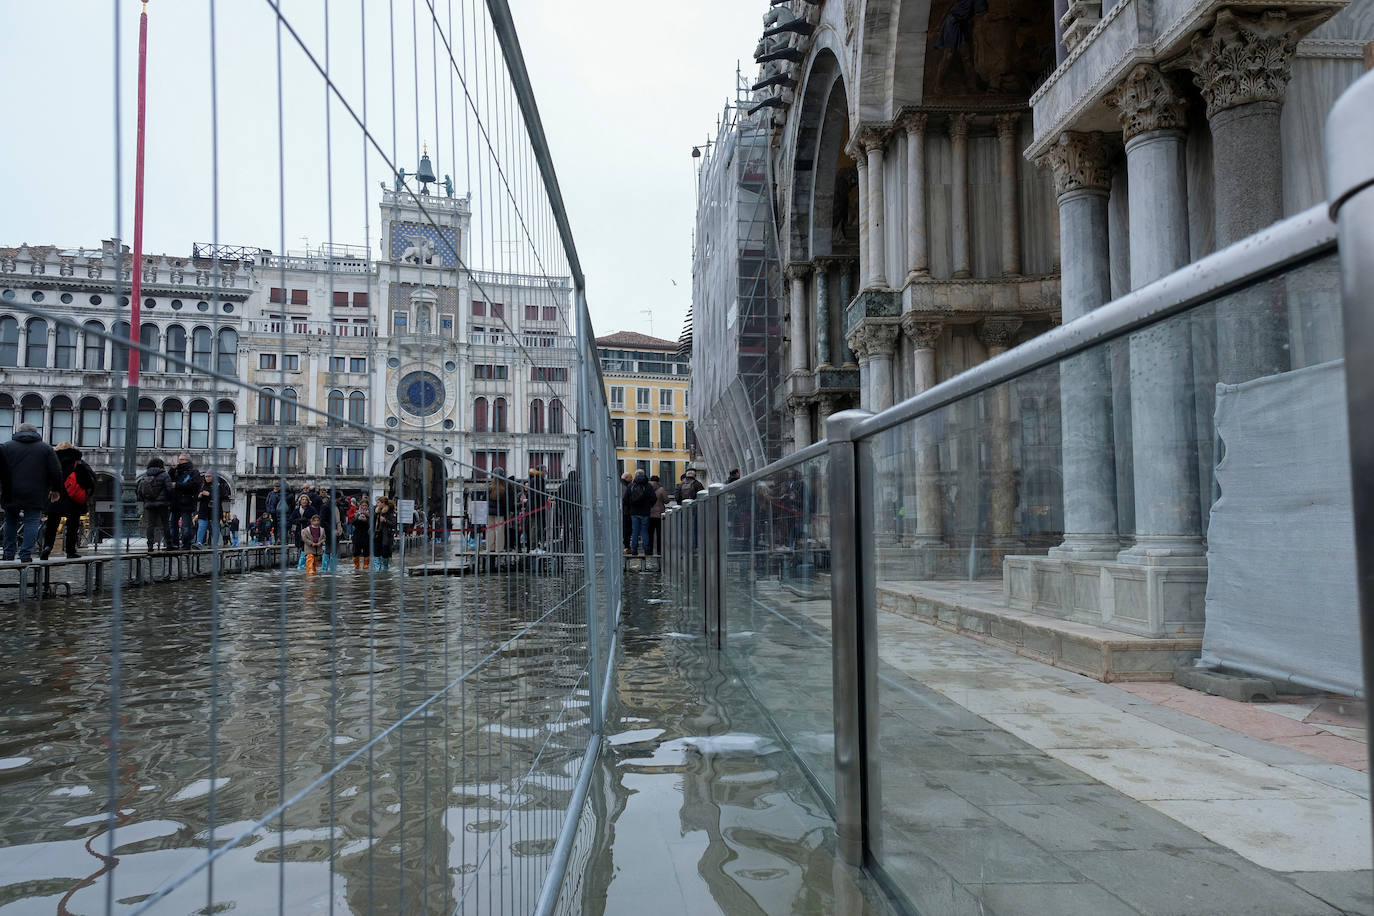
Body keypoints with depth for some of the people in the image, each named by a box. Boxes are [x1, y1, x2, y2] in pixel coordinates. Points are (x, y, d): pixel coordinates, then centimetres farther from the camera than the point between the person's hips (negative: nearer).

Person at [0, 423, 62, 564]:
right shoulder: (46, 448, 6)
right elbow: (56, 471, 2)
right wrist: (55, 489, 11)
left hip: (12, 494, 1)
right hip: (35, 495, -1)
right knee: (32, 522, 1)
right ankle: (26, 555, -7)